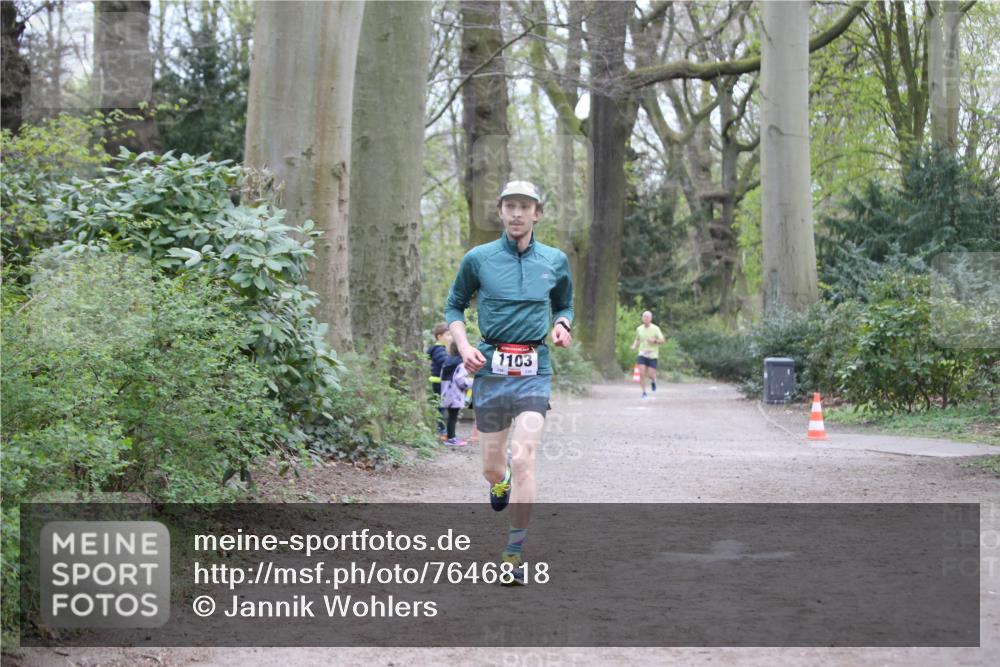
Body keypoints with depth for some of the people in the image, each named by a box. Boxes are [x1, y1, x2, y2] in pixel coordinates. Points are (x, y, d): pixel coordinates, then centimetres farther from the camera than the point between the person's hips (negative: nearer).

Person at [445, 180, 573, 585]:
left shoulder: (555, 261, 6)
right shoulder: (478, 259, 2)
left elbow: (564, 305, 22)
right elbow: (454, 306, 13)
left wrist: (562, 325, 0)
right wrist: (463, 346, -4)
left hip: (534, 372, -1)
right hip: (490, 369, 1)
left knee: (522, 459, -16)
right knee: (492, 466, 8)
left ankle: (514, 554, -10)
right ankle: (501, 486, 48)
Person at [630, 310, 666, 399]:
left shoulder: (655, 329, -8)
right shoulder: (639, 329, 3)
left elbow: (663, 341, -6)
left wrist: (654, 340, -24)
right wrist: (634, 346, 0)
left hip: (652, 355, -2)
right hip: (642, 355, 2)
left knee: (650, 375, -4)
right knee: (642, 373, -11)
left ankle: (653, 381, 33)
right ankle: (644, 392, 1)